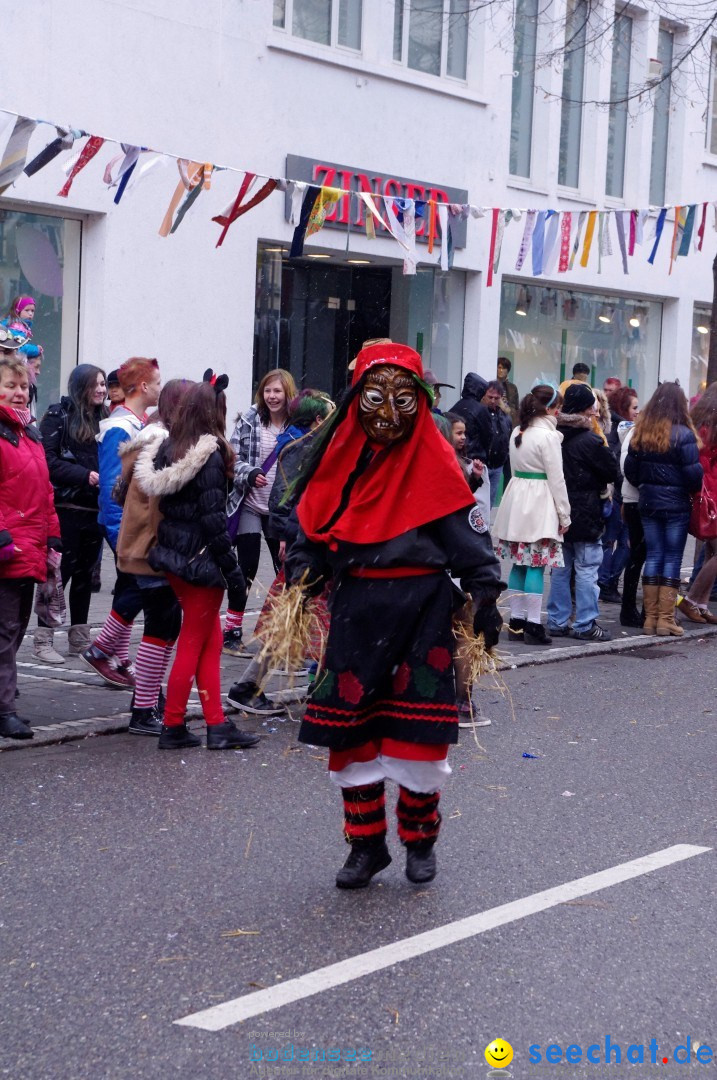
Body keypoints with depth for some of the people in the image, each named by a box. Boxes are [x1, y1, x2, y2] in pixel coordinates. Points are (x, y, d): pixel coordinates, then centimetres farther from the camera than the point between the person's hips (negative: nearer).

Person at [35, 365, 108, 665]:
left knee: (85, 573, 11)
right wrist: (84, 475, -19)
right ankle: (43, 640, 5)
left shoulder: (104, 419, 11)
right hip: (66, 507, -5)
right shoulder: (59, 416, -5)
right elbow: (49, 460, -12)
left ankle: (79, 639, 20)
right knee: (59, 572, -3)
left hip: (95, 509, 6)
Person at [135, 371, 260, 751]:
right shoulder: (210, 454, -16)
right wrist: (231, 566, -13)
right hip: (202, 559, -7)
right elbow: (213, 517, -18)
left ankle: (216, 725, 14)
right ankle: (173, 727, 10)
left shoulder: (167, 449, 6)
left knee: (212, 639, 14)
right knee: (192, 645, 3)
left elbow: (164, 500, 7)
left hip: (173, 556, 7)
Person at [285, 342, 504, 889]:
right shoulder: (342, 455, 5)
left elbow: (469, 534, -3)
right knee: (349, 727, 5)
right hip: (356, 605, 4)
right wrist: (300, 577, -1)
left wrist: (485, 596, -8)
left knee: (417, 734, 1)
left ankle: (420, 838, 23)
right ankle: (366, 844, 20)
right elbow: (314, 524, 12)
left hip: (422, 606, -3)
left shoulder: (435, 460, -5)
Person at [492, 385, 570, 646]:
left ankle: (516, 623, 13)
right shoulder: (548, 436, -12)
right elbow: (556, 478, -11)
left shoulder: (517, 433, 11)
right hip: (540, 505, -8)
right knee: (537, 565, -5)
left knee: (519, 564, 10)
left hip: (517, 498, 8)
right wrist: (564, 514, -4)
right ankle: (533, 626, -5)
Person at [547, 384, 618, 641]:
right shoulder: (590, 440, -16)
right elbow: (612, 471, -8)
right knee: (587, 569, 0)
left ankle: (557, 621, 16)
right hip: (586, 514, -7)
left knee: (561, 568, 13)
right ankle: (585, 624, 1)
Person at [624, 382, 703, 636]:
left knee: (653, 556, 10)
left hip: (648, 502, 5)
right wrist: (694, 490, 5)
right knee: (672, 558, 2)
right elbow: (693, 472, -15)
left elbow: (629, 469, 5)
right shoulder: (683, 435, -14)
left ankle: (650, 617, 12)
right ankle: (665, 619, 2)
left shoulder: (641, 432, 2)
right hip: (676, 505, -5)